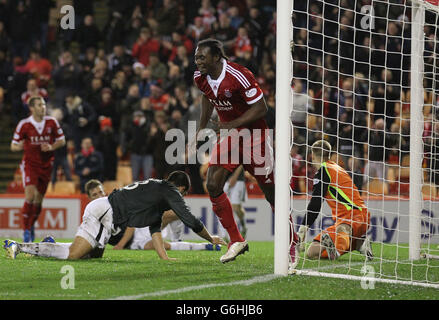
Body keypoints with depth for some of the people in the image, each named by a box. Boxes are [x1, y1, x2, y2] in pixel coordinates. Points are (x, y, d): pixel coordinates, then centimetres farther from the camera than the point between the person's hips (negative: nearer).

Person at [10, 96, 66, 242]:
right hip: (30, 163, -3)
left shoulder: (51, 122, -2)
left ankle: (31, 225, 30)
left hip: (46, 165, 3)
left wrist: (51, 147, -12)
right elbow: (13, 146, -2)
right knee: (30, 195, -19)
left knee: (38, 200, 7)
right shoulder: (24, 125, -8)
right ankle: (26, 230, -11)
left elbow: (62, 140, 8)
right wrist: (20, 146, -24)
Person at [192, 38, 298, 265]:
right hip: (229, 136, 6)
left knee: (271, 192, 0)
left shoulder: (239, 76, -25)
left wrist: (232, 125, -27)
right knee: (213, 186, -11)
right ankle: (236, 241, 1)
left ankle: (291, 244, 18)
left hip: (253, 135, -6)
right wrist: (201, 129, 15)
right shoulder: (200, 78, -4)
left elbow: (260, 108, -21)